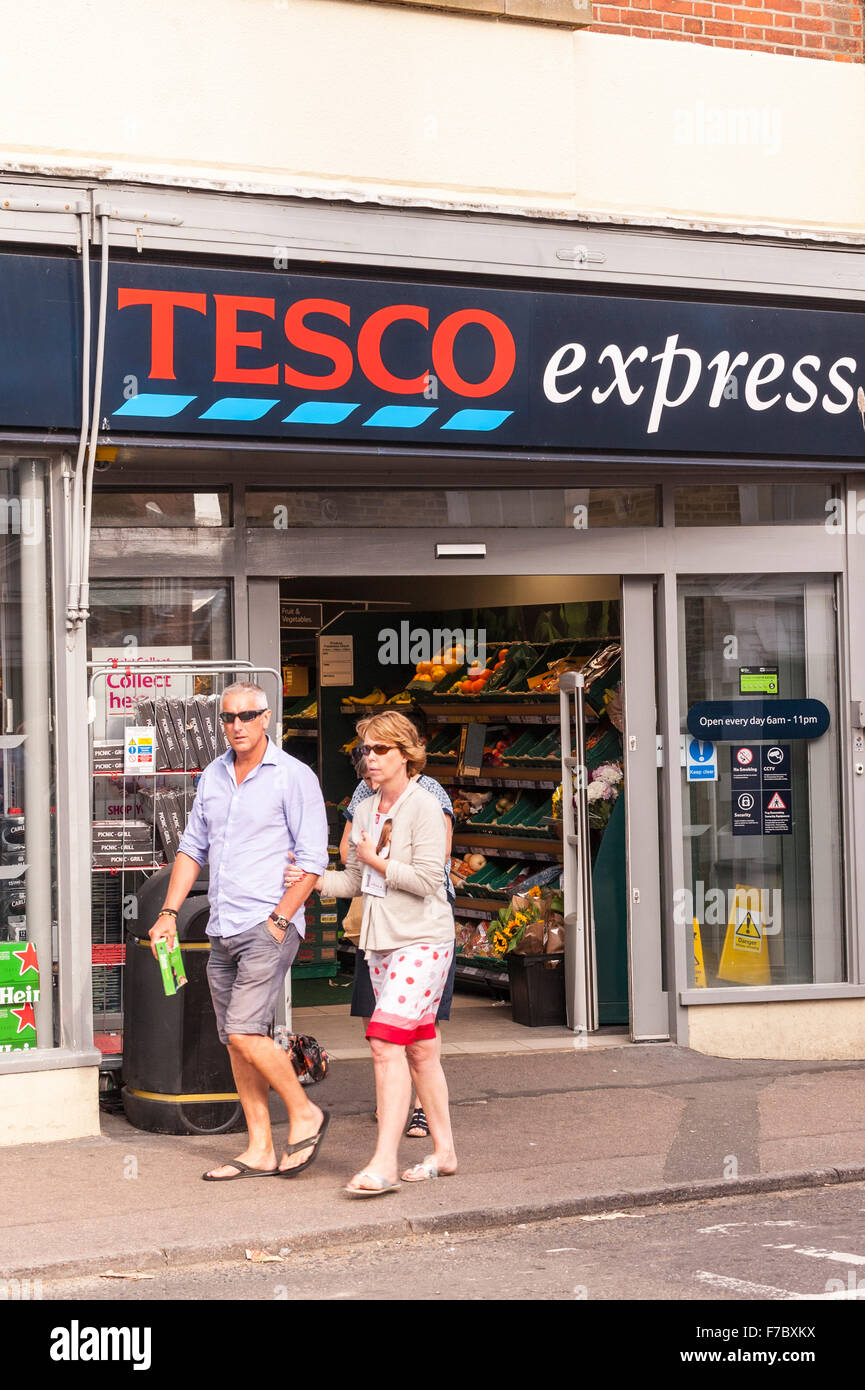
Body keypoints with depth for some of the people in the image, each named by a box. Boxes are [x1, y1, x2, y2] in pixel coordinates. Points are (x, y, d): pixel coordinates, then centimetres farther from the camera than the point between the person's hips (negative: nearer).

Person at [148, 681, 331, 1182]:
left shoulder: (294, 776, -6)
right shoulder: (213, 777, 13)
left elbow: (312, 860, -9)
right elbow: (193, 848, 19)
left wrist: (278, 920, -14)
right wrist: (169, 913, 11)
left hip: (269, 927, -7)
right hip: (223, 931, 7)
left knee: (245, 1033, -16)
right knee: (236, 1042, 7)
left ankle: (305, 1113, 4)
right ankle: (260, 1151, 13)